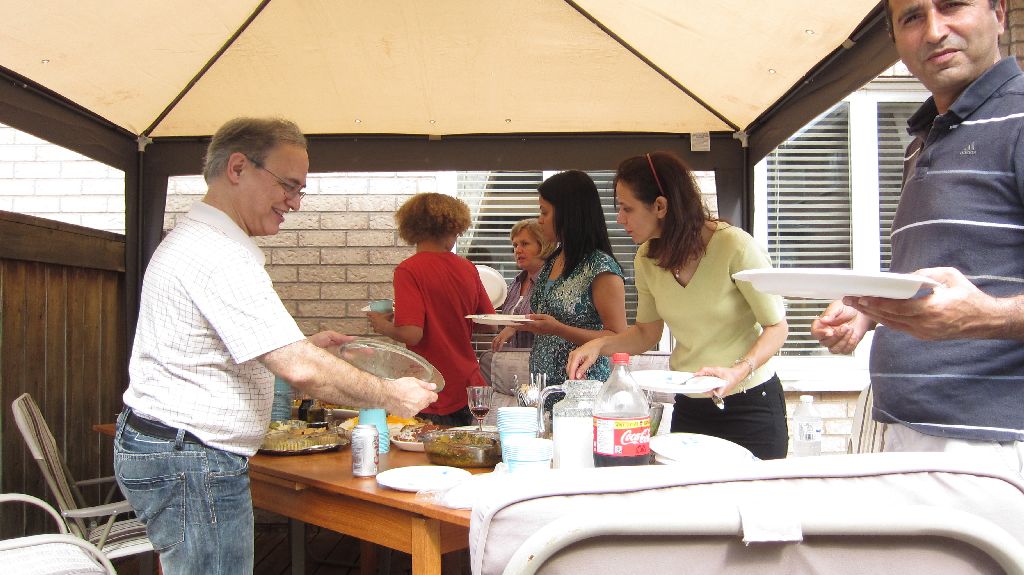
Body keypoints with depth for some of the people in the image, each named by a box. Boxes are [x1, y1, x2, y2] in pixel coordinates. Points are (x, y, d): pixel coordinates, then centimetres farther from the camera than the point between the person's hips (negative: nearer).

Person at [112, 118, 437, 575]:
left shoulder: (189, 237, 14)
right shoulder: (219, 255, -22)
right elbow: (299, 370, -27)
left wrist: (302, 345, 13)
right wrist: (389, 395, -15)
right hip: (191, 466, -11)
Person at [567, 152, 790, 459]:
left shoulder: (735, 246, -20)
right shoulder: (646, 259, -3)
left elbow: (776, 326, -13)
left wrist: (740, 371, -31)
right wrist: (599, 345, -10)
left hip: (752, 404, -5)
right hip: (690, 407, 5)